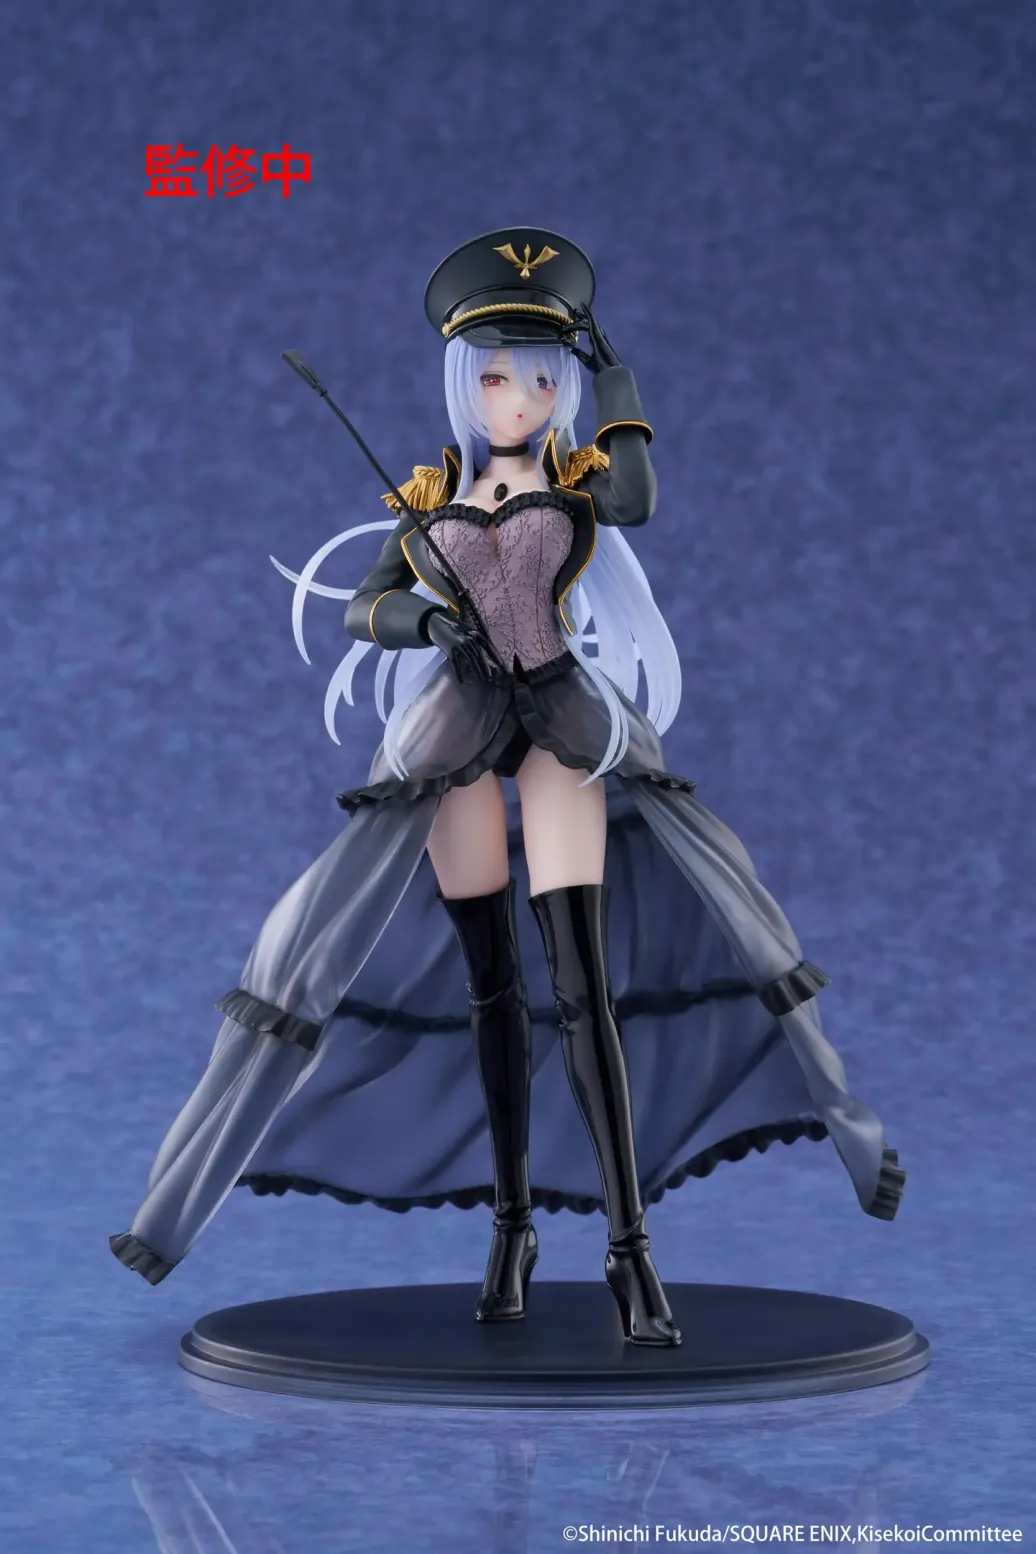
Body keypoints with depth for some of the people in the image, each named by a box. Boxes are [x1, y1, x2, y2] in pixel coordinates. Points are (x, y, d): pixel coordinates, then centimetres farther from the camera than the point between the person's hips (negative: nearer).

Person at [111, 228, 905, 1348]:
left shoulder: (579, 479, 4)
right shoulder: (431, 494, 11)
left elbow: (633, 499, -20)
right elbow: (363, 611, 8)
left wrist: (601, 355, -13)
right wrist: (426, 618, -15)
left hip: (561, 726, -2)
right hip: (456, 738, 2)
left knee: (584, 986, -12)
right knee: (491, 985, 6)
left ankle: (629, 1248, -13)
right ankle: (511, 1229, 16)